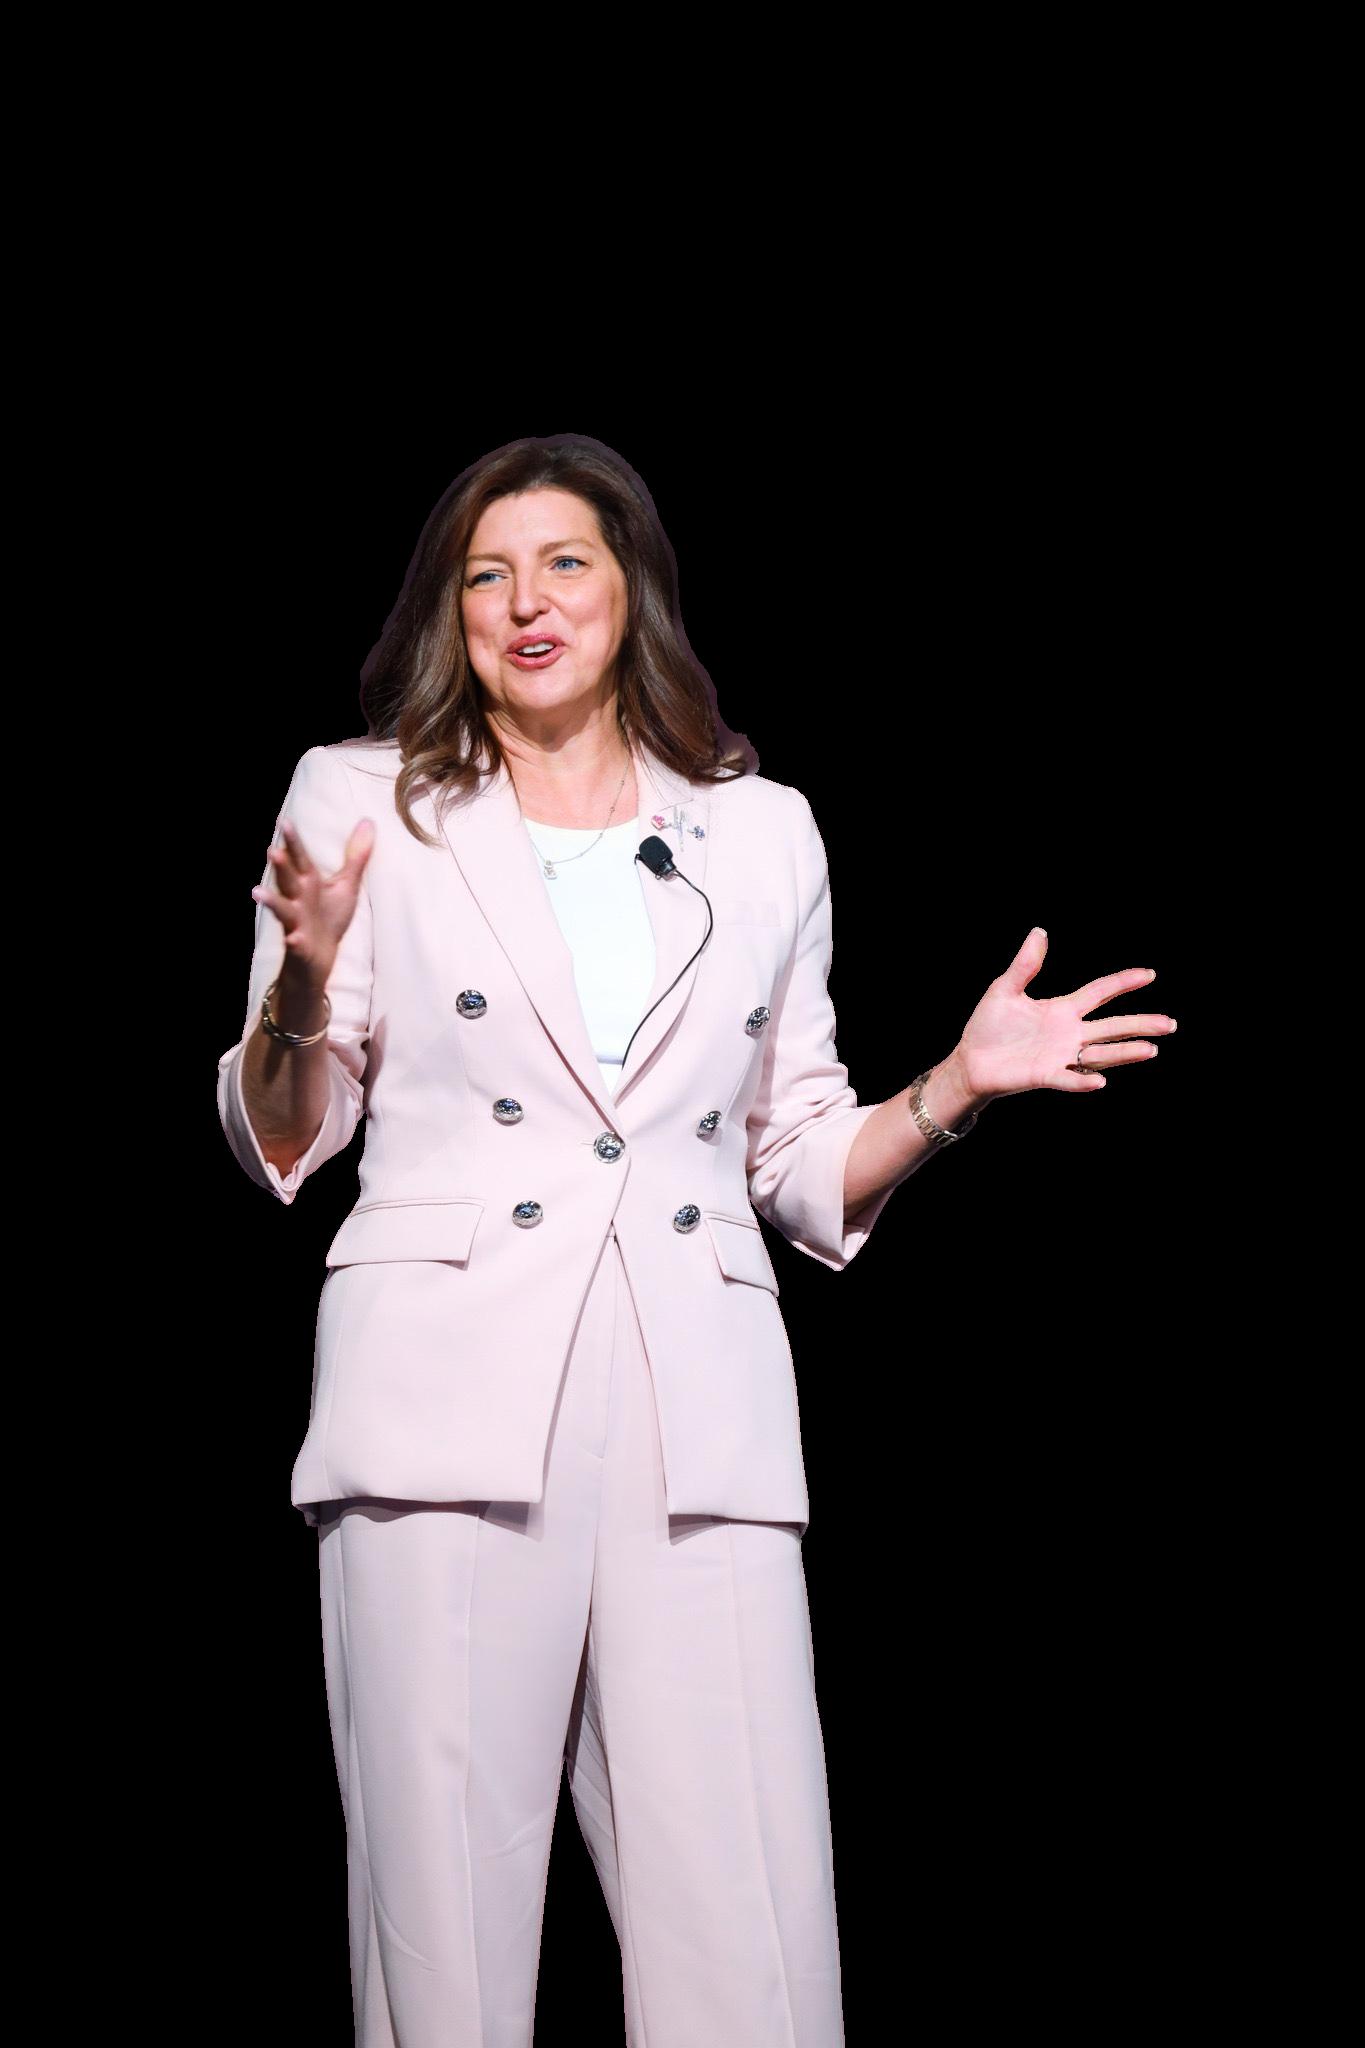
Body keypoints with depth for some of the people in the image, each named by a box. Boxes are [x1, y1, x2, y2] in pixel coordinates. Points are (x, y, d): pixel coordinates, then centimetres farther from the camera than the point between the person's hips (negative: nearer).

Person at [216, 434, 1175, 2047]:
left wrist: (961, 1082, 5)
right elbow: (277, 1144, 10)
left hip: (698, 1422, 2)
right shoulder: (359, 800, 12)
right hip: (453, 1404, -1)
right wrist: (301, 985, -9)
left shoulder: (763, 836, 17)